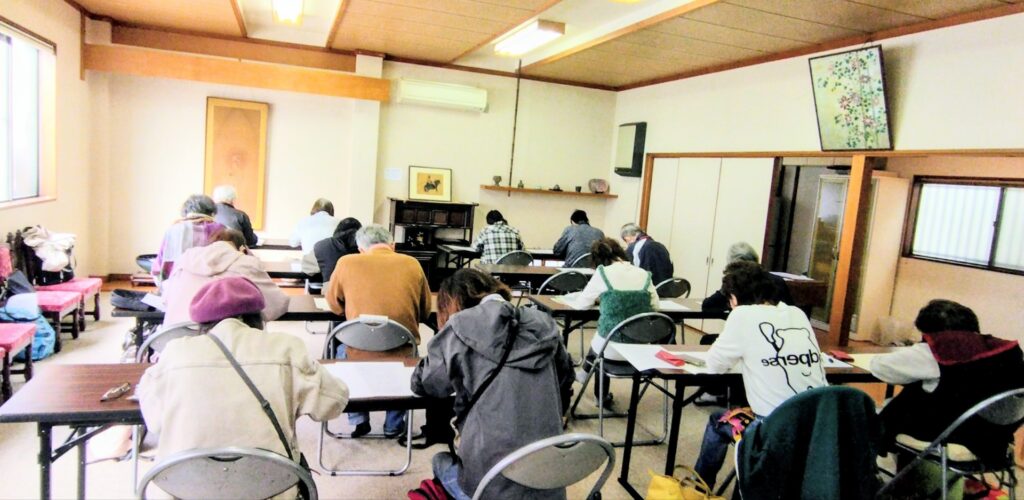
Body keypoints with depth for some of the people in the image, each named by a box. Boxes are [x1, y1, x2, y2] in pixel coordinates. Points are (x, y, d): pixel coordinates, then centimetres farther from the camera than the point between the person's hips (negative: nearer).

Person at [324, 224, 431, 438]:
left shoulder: (347, 262, -1)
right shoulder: (412, 264, 2)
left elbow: (334, 305, 14)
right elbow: (425, 311, 14)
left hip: (359, 355, 0)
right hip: (403, 356, 1)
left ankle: (358, 419, 30)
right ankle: (394, 425, 37)